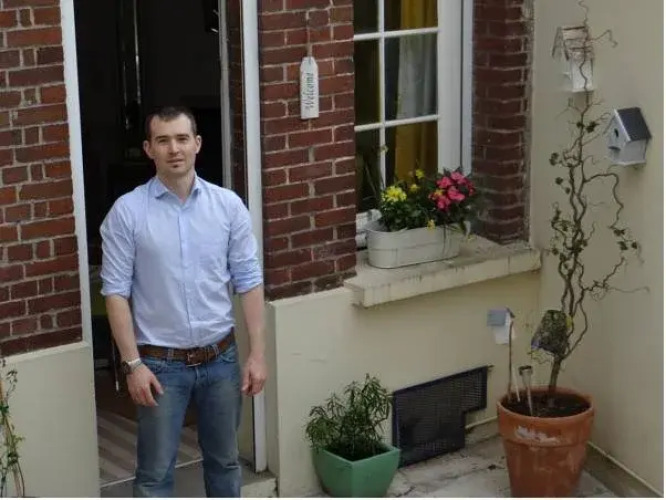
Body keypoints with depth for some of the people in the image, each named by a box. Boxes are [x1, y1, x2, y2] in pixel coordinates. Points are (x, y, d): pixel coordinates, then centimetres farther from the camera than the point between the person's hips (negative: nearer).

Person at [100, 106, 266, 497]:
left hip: (220, 357, 3)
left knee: (225, 459, 17)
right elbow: (116, 292, -8)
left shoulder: (228, 205, -2)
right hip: (161, 362, -2)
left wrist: (257, 353, -5)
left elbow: (249, 282, 0)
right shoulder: (127, 212, -8)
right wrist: (133, 363, -13)